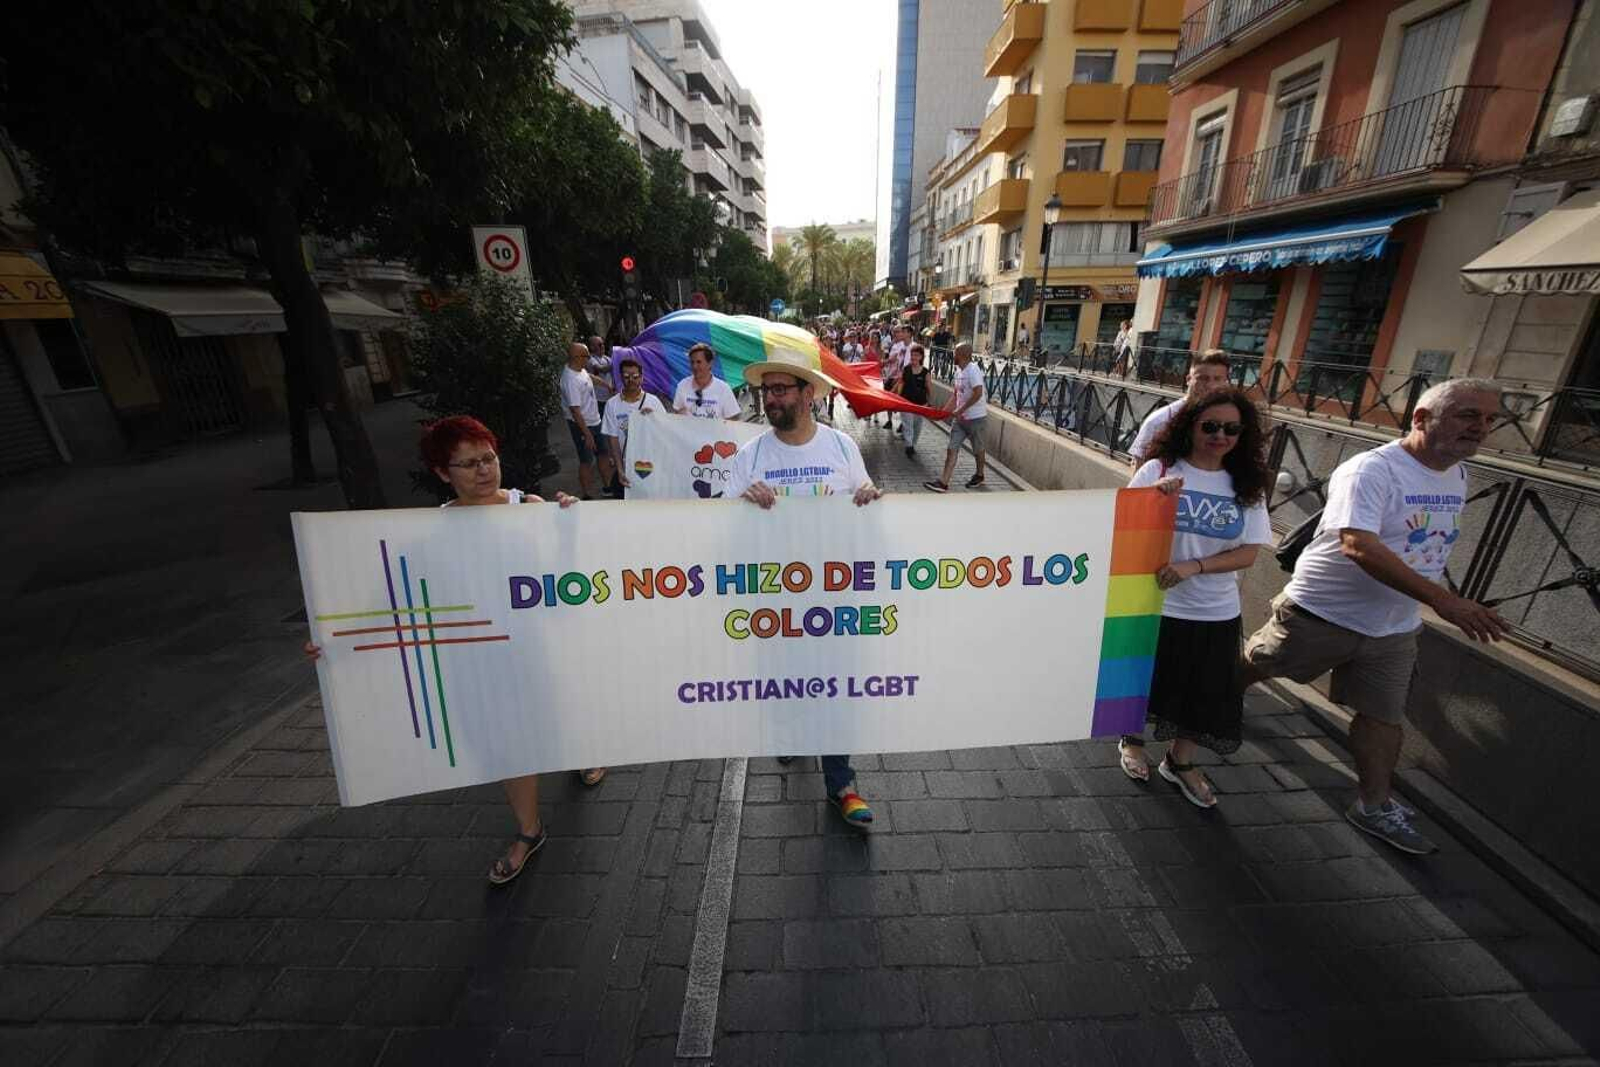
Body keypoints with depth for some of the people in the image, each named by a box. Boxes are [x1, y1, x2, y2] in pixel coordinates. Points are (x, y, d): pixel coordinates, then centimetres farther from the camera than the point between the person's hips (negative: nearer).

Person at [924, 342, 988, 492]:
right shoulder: (959, 370, 8)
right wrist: (947, 410, 6)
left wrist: (960, 410, -26)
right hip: (960, 417, 8)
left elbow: (978, 394, -28)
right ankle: (943, 483, -3)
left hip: (975, 417, -8)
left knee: (977, 448, 12)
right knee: (952, 449, -1)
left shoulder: (973, 370, -19)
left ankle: (979, 476, 33)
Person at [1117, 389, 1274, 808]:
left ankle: (1180, 762, 37)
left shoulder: (1247, 488, -1)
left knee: (1204, 691, 14)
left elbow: (1248, 553, -4)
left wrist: (1191, 566, -19)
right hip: (1154, 601, -3)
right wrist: (1155, 494, -28)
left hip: (1214, 612, 3)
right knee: (1144, 679, 15)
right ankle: (1131, 740, 42)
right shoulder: (1160, 470, -9)